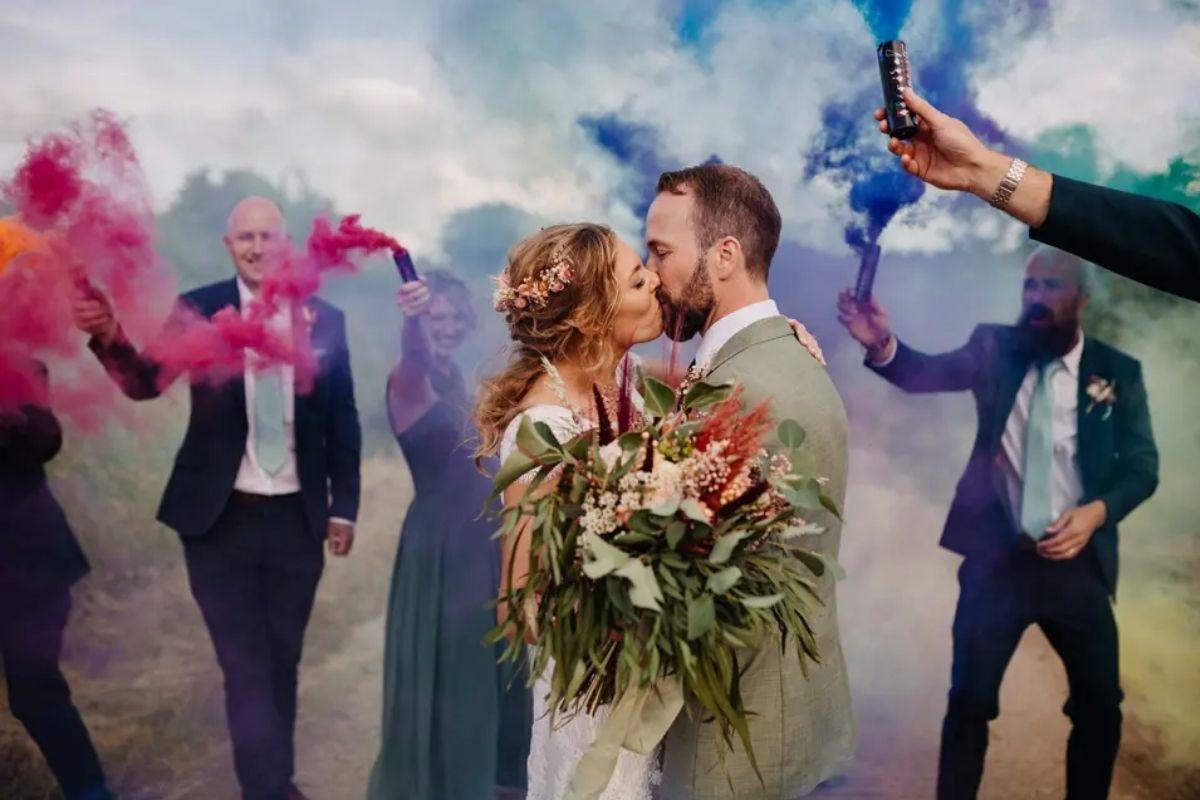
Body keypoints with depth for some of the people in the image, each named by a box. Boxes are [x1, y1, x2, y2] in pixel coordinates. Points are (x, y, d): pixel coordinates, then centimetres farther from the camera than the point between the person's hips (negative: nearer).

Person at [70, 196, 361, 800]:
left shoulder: (323, 318, -1)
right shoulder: (198, 309, -5)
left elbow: (343, 420, 6)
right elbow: (146, 382, -18)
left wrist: (344, 506, 6)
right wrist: (109, 337, -39)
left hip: (297, 518, 2)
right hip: (220, 518, -2)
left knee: (282, 662, 15)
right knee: (246, 669, 0)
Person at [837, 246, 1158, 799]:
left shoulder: (1119, 372, 2)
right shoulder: (995, 348, 2)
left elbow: (1142, 466, 1)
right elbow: (927, 374, -14)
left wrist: (1098, 510, -19)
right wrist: (882, 345, -36)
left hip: (1076, 566, 1)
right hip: (995, 559, -1)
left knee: (1099, 707, 9)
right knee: (970, 699, 4)